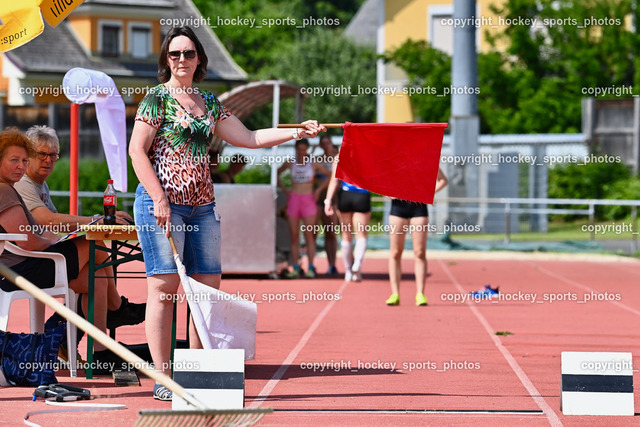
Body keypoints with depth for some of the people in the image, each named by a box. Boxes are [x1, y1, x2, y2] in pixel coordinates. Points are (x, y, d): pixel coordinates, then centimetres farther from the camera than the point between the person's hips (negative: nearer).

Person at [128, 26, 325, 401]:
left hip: (202, 206, 7)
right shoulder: (157, 98, -2)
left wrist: (296, 132, 10)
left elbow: (249, 138, 17)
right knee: (164, 288, -8)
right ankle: (162, 379, -6)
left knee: (208, 289, 4)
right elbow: (137, 151, -7)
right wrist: (159, 200, -15)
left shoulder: (209, 103, 16)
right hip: (162, 203, -7)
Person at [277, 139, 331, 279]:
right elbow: (277, 174, 23)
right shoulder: (290, 164, 7)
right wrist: (284, 189, 10)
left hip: (308, 200, -2)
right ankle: (295, 268, 1)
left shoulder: (314, 164, 1)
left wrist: (319, 189, -2)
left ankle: (310, 268, -6)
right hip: (293, 199, 2)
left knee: (309, 235, -6)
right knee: (294, 236, 0)